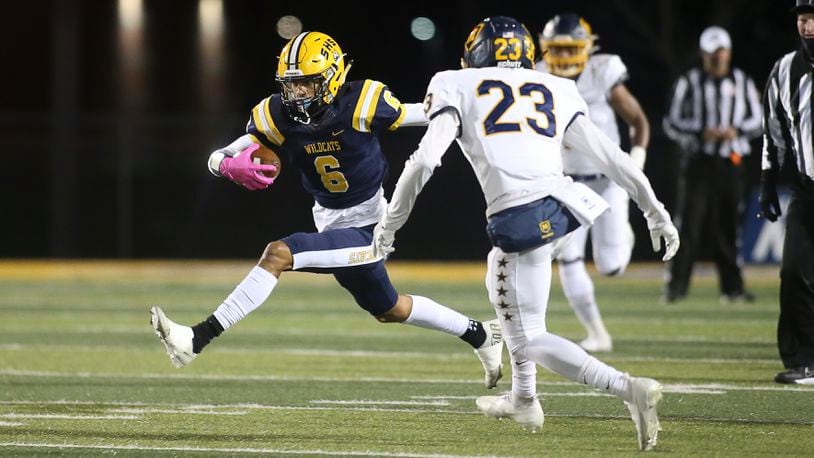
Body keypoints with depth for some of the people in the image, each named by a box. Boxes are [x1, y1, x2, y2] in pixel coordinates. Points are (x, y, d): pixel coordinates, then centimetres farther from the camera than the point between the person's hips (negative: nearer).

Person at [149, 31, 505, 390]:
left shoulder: (360, 103, -22)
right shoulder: (277, 116, -11)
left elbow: (419, 114, -8)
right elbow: (217, 158, -9)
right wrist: (229, 165, -32)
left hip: (365, 229, -7)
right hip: (330, 223, 7)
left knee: (278, 254, -25)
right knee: (389, 310, 25)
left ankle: (197, 340, -25)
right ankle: (480, 336, 46)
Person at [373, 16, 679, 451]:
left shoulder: (459, 88, 10)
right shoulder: (556, 91, 20)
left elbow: (424, 160, -1)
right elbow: (611, 157, 16)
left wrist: (390, 221, 8)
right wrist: (656, 212, 21)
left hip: (520, 218, -6)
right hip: (564, 200, 6)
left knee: (529, 339, 4)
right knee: (501, 285, 33)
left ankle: (629, 389, -15)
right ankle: (523, 400, 40)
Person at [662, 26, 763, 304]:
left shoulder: (742, 83, 10)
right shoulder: (689, 83, 3)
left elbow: (756, 121, 11)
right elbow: (673, 124, 1)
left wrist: (736, 131, -9)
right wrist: (701, 132, -15)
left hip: (731, 163, 2)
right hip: (698, 163, -2)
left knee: (729, 226, 3)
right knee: (689, 226, -8)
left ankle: (732, 288, 9)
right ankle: (675, 286, -6)